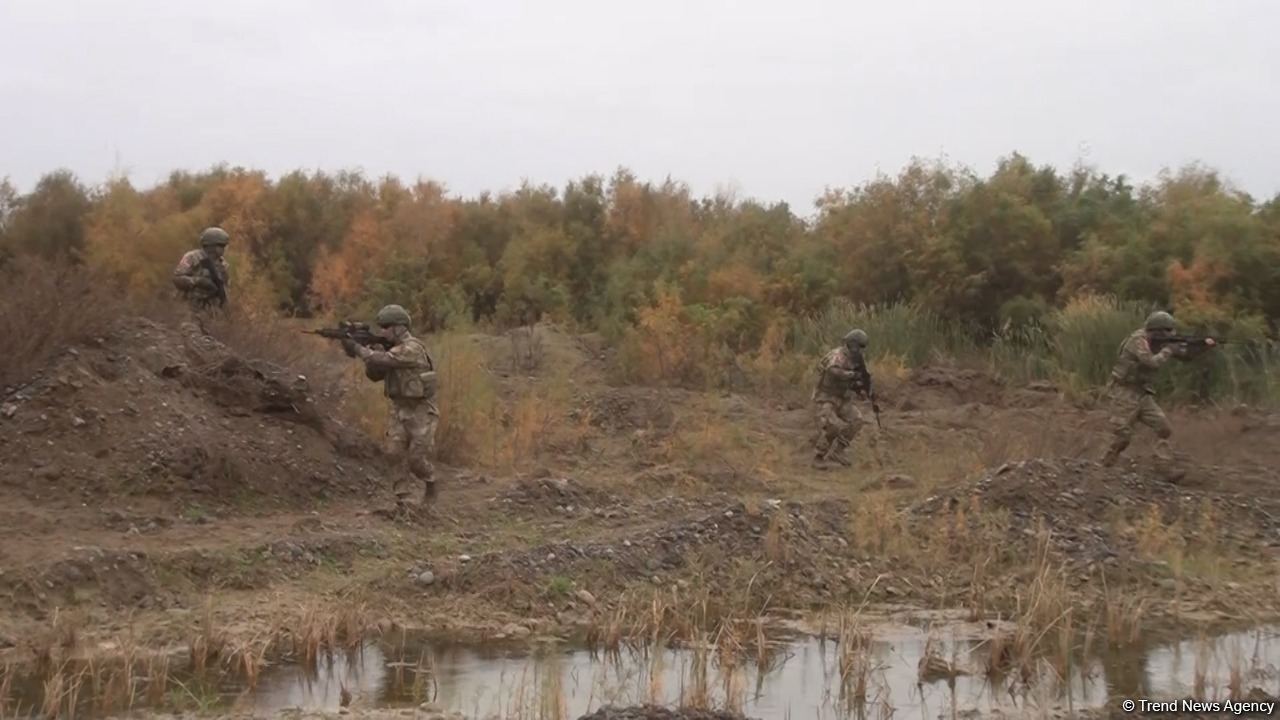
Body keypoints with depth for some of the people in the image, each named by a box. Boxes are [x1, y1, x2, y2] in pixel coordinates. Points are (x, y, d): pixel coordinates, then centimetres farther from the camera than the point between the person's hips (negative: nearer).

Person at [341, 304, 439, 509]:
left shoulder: (412, 348, -20)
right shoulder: (392, 348, 8)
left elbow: (383, 360, -30)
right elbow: (374, 374, 8)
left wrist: (357, 348, -21)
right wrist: (365, 352, -10)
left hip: (420, 410, -7)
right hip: (399, 409, 7)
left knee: (415, 458, -4)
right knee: (396, 455, -3)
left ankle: (430, 483, 24)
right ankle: (400, 499, 0)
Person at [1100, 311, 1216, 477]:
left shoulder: (1159, 342, 6)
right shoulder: (1138, 340, -20)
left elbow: (1185, 355, 9)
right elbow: (1153, 363, -33)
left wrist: (1204, 346, -5)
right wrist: (1169, 350, -19)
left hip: (1142, 393, 8)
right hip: (1124, 393, -8)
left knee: (1164, 428, -3)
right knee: (1122, 437, -4)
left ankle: (1166, 468, -2)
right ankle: (1105, 467, 17)